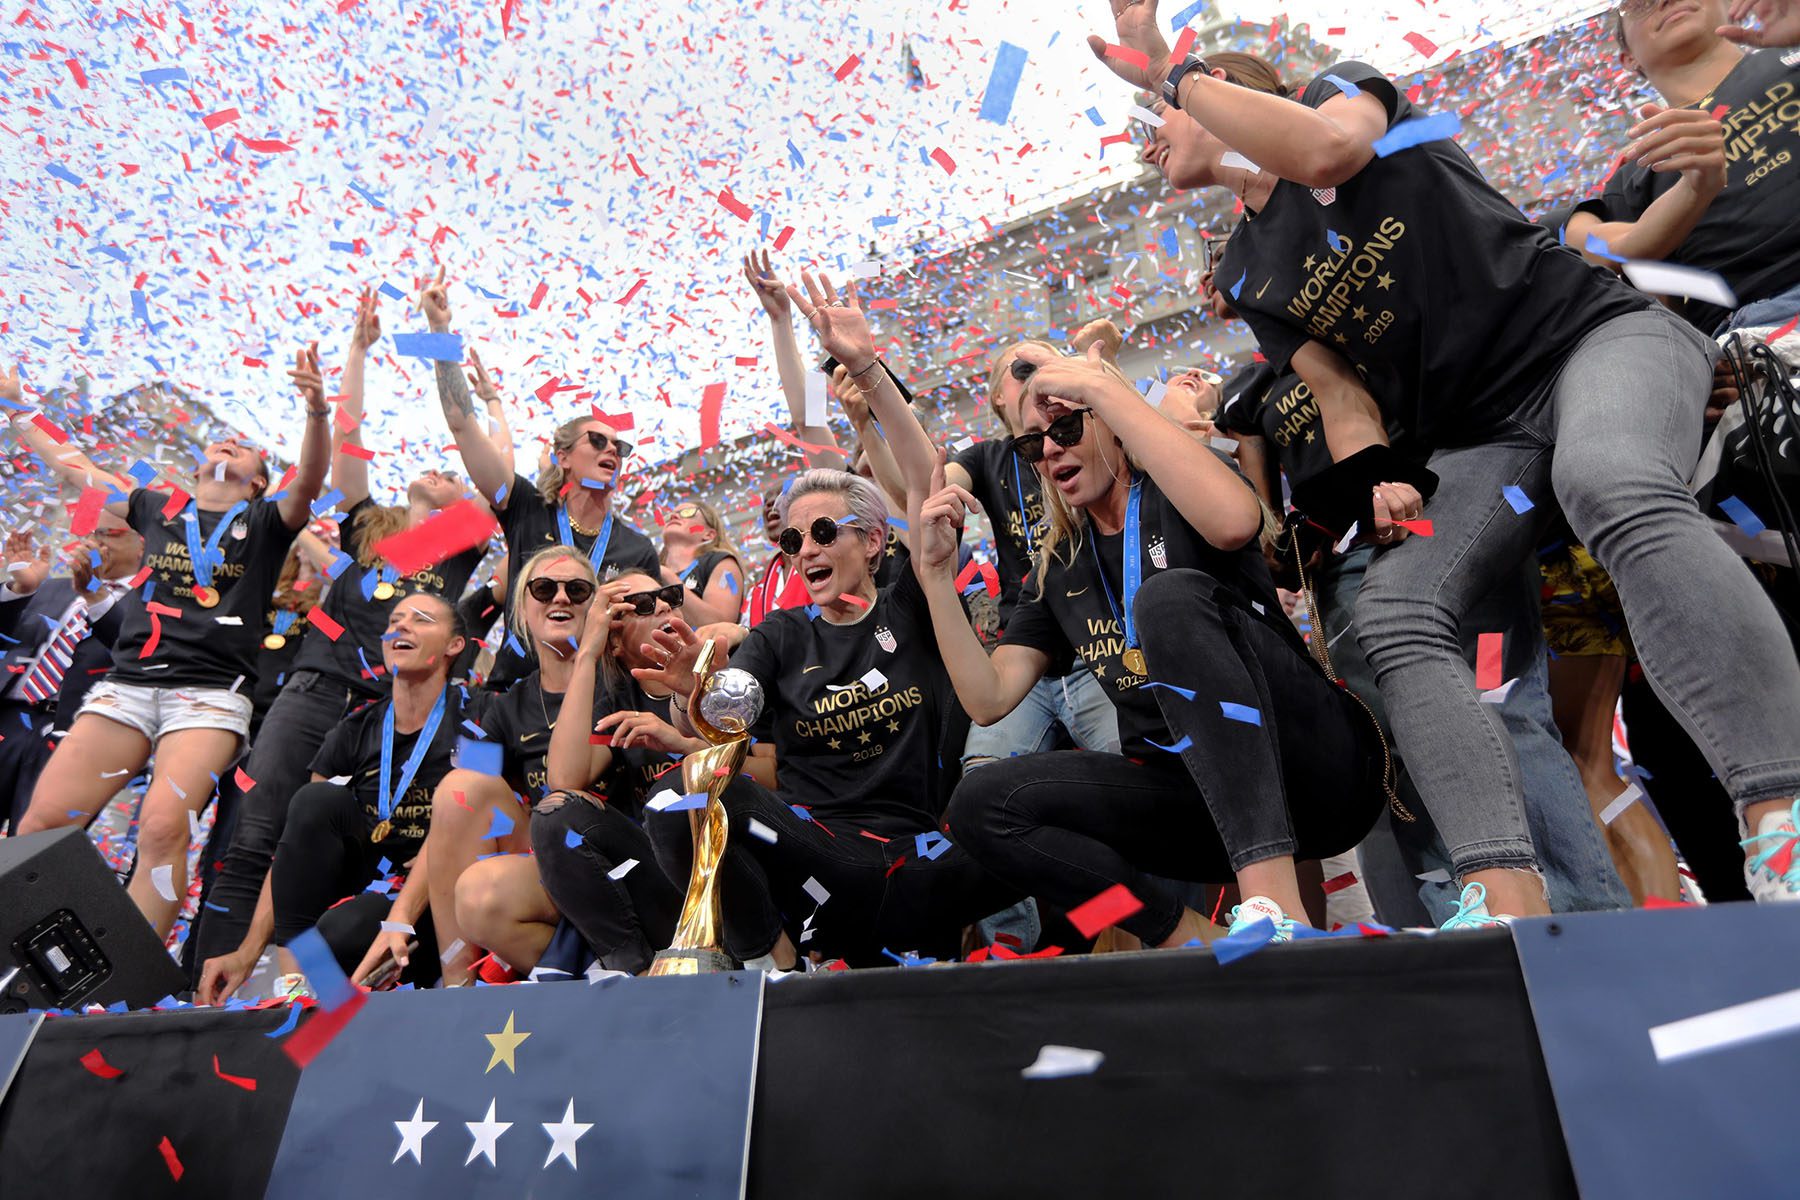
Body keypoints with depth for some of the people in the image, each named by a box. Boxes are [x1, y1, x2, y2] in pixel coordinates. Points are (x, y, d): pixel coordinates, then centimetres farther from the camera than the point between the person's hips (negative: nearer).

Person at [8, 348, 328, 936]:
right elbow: (73, 467, 33)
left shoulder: (265, 522, 11)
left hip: (210, 693, -4)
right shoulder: (158, 508, 22)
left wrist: (317, 413, -27)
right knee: (40, 823, -8)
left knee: (163, 828, -22)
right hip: (126, 685, 4)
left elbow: (309, 479, -9)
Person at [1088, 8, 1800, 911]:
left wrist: (1174, 73, -9)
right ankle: (1507, 900, -30)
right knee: (1391, 611, -21)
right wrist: (1373, 478, -11)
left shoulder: (1340, 91, 7)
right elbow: (1339, 389, 10)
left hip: (1594, 333, -4)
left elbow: (1330, 146, -20)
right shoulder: (1247, 276, 18)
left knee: (1613, 488, -38)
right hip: (1481, 434, 5)